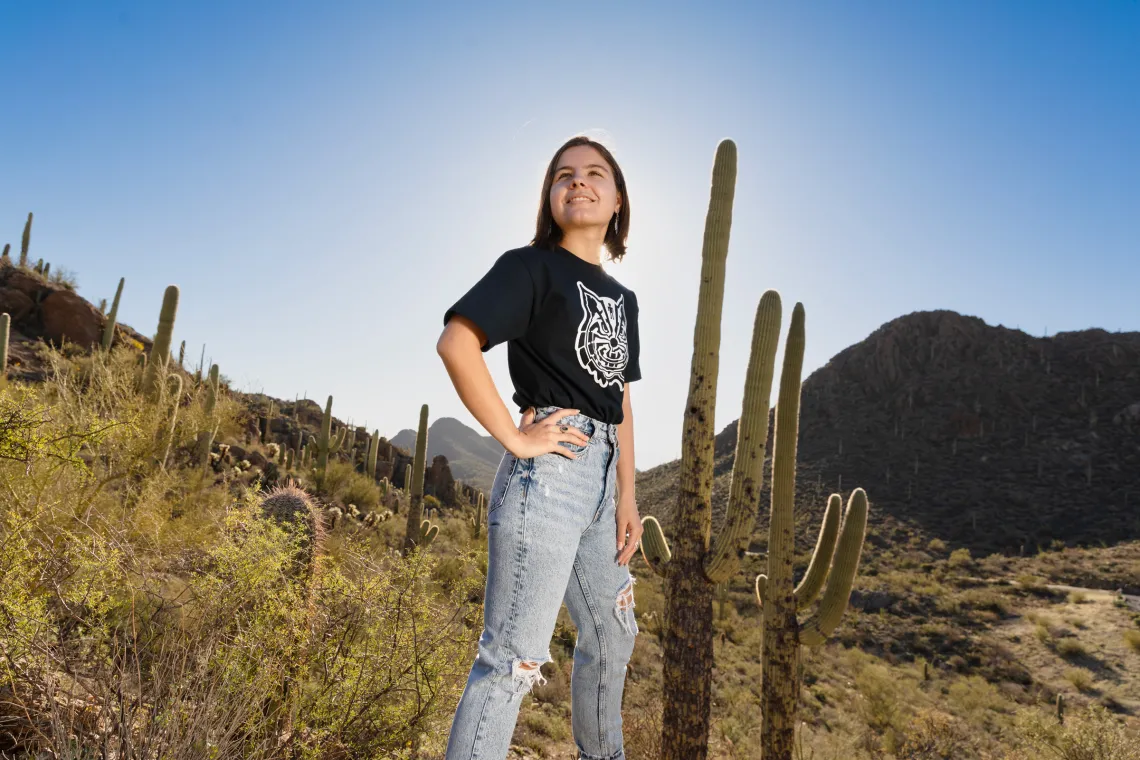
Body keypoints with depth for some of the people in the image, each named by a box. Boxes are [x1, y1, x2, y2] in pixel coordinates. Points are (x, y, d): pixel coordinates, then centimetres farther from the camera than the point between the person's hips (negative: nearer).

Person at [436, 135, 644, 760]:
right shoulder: (531, 266, -4)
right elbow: (455, 343, -18)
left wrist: (627, 495, 12)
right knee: (514, 658, -5)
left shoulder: (623, 297, 18)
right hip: (548, 469, -8)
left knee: (613, 635, 22)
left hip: (601, 478, 8)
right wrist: (513, 438, -18)